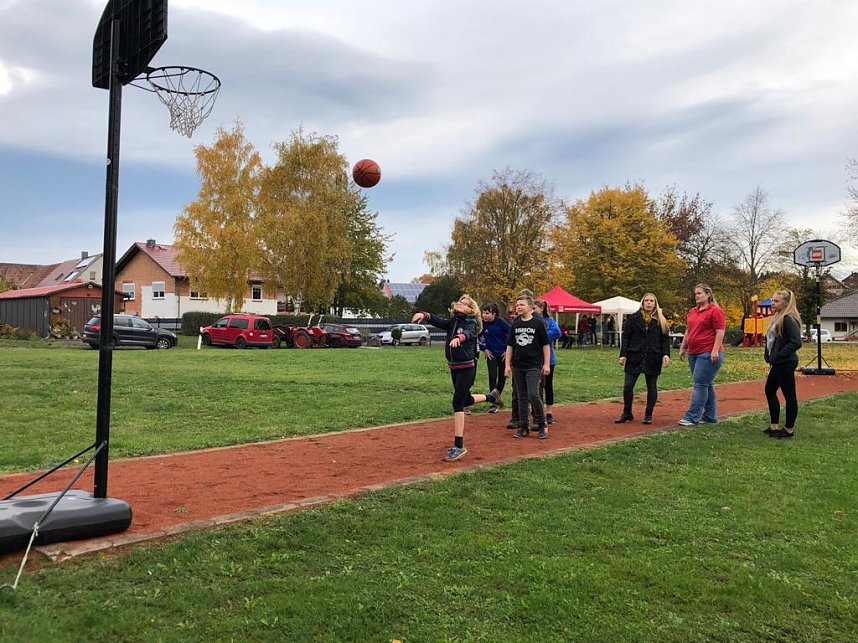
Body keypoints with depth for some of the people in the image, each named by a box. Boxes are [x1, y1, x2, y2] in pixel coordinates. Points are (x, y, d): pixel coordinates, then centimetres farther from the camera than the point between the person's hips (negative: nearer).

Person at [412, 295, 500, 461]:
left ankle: (459, 446, -12)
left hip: (467, 367, -7)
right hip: (454, 367, 7)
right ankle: (490, 397, 53)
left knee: (457, 402, -14)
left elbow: (468, 333, -33)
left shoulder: (471, 323, -10)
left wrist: (459, 337, -56)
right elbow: (438, 321, -10)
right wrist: (424, 315, -30)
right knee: (465, 400, 22)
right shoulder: (452, 321, 8)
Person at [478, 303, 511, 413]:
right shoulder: (482, 323, -7)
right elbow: (478, 337, 9)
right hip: (491, 354, 1)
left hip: (503, 354, -1)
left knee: (502, 377, 6)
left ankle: (498, 395, 30)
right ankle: (494, 402, -4)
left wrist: (508, 350, -7)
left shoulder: (501, 322, -14)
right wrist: (484, 349, 3)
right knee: (492, 376, -8)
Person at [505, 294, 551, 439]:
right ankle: (523, 427, 17)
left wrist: (546, 364, -5)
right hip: (518, 366, 5)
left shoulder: (538, 323, -3)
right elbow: (510, 346, 12)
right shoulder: (515, 324, 8)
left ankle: (542, 425, 3)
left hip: (534, 365, -4)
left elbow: (545, 345, -1)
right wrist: (508, 364, 7)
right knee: (522, 397, 9)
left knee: (533, 394, -14)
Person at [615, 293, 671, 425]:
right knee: (628, 386, -1)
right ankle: (627, 413, 14)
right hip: (634, 357, 0)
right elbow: (625, 337, 2)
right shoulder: (633, 318, 4)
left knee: (652, 387, 7)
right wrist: (623, 354, -4)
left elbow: (665, 339, 4)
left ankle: (648, 415, 19)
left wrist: (666, 354, -9)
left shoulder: (660, 320, 6)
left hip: (653, 359, 0)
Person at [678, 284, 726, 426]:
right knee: (706, 385, 13)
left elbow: (720, 332, -13)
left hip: (709, 354, -8)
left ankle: (692, 417, -9)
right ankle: (710, 417, 20)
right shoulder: (692, 312, 17)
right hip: (693, 354, 8)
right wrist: (683, 348, 19)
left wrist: (715, 350, -20)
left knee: (700, 384, -9)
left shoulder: (715, 311, -8)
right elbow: (688, 331, 22)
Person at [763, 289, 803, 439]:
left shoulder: (789, 319, -17)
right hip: (778, 364, 11)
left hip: (785, 364, -11)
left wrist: (778, 356, -21)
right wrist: (769, 355, 7)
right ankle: (774, 426, 24)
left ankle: (789, 430, 11)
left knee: (789, 395, 1)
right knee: (770, 390, 16)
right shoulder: (778, 318, 13)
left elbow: (796, 342, -25)